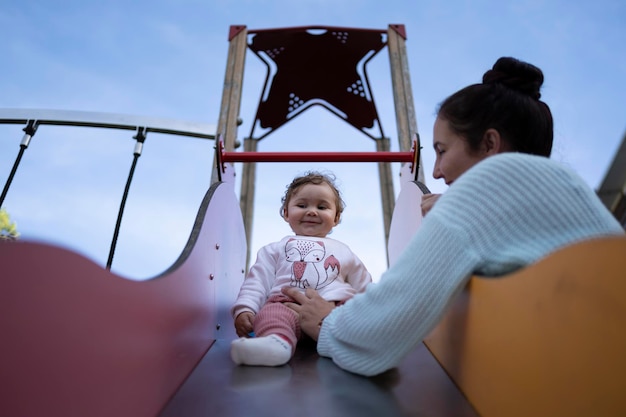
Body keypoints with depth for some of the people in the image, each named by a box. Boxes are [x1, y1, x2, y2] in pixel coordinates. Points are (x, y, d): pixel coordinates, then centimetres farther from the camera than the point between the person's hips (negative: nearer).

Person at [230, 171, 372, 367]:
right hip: (287, 303, -1)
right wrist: (244, 309, -3)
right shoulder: (276, 249, 28)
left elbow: (365, 288, 30)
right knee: (270, 313, -35)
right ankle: (277, 341, -61)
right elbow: (257, 282, 16)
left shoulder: (343, 251, 32)